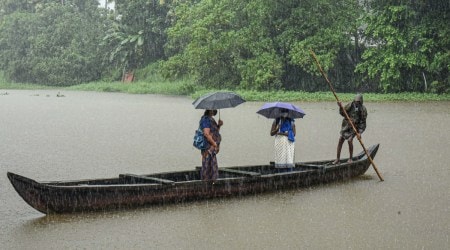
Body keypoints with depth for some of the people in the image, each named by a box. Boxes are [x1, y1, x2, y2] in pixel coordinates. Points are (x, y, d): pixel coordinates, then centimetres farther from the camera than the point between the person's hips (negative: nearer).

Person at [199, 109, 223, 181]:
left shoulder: (211, 119, 17)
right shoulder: (206, 119, -14)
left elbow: (215, 132, 25)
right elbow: (206, 134, -22)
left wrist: (219, 125, 8)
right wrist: (214, 143, -18)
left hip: (212, 149, 10)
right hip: (209, 148, -10)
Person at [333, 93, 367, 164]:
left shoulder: (363, 109, -11)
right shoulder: (350, 105, -3)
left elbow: (363, 122, -11)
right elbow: (343, 113, 2)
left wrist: (360, 132, -18)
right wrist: (341, 107, -18)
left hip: (354, 127, -3)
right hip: (346, 125, 3)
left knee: (350, 140, -20)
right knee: (340, 140, -2)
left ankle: (350, 158, -2)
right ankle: (338, 159, 5)